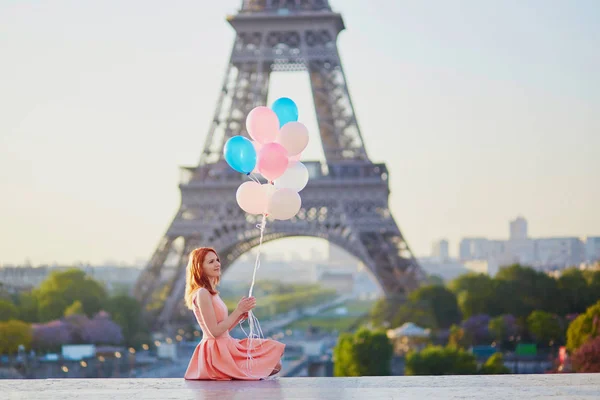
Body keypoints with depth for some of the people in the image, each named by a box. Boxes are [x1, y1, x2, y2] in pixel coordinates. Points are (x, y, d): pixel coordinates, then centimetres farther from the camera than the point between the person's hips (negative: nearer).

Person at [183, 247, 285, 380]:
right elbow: (215, 331, -19)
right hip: (217, 352, -9)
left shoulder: (211, 293, 14)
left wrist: (241, 314, 1)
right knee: (275, 363, -5)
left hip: (225, 347, 9)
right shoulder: (202, 294, -15)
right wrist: (238, 311, -13)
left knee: (275, 348, 13)